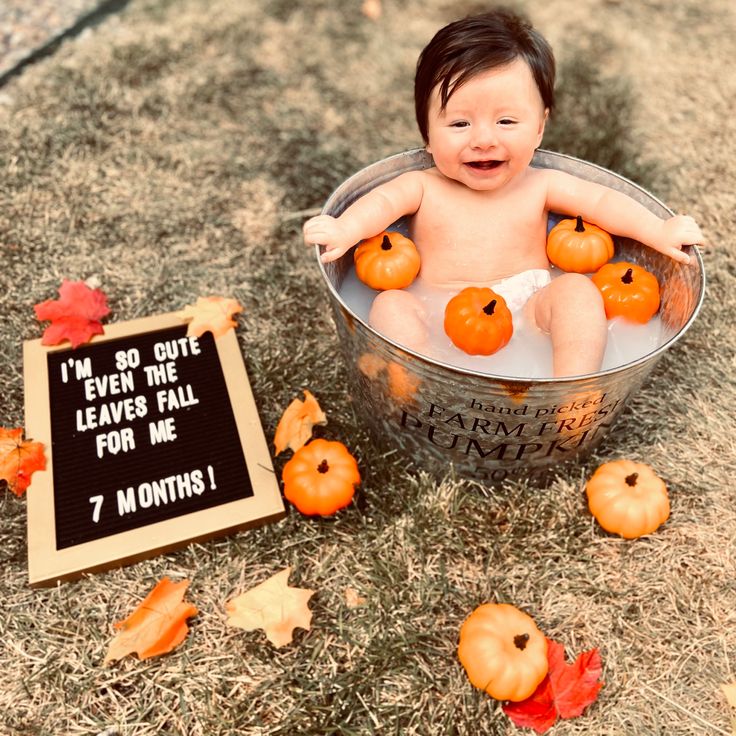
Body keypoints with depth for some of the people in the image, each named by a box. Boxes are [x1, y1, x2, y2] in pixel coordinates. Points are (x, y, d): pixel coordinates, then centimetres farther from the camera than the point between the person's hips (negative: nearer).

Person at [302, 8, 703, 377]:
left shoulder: (539, 186, 9)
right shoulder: (423, 188, 6)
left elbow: (602, 200, 6)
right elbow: (382, 201, -10)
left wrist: (659, 231, -7)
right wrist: (344, 229, -31)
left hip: (527, 314, 2)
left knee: (576, 288, -20)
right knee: (391, 304, -23)